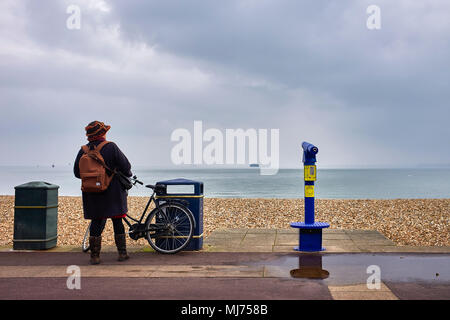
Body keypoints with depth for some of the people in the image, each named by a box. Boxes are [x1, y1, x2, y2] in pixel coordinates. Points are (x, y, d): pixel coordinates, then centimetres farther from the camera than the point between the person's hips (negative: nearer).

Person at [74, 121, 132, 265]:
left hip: (92, 195, 3)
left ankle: (94, 256, 8)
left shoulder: (83, 151, 1)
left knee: (96, 223, 9)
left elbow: (77, 173, 6)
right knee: (117, 222, 9)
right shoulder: (111, 147, -10)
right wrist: (128, 175, 13)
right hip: (112, 193, -3)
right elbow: (125, 166, -10)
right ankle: (122, 253, 16)